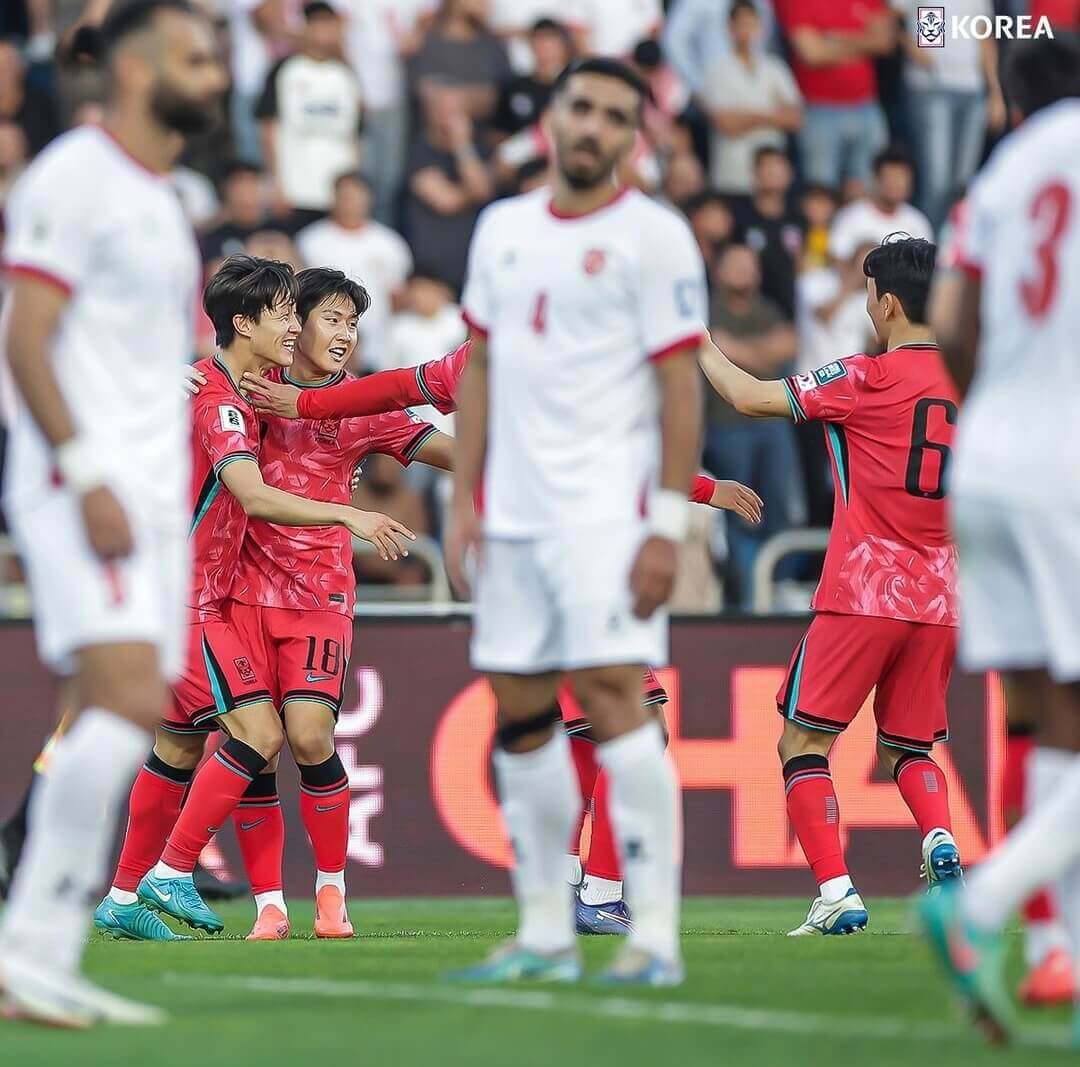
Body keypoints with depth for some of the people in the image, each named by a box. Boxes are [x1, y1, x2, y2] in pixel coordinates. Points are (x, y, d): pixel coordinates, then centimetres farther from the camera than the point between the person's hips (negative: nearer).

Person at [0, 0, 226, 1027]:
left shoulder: (159, 197, 20)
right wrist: (87, 478, -22)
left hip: (146, 490, 9)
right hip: (83, 480, -9)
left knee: (103, 725, 4)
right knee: (128, 700, -20)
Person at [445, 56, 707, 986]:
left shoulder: (652, 237, -4)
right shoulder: (503, 230, 14)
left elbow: (680, 387, -8)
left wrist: (668, 525, -15)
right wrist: (464, 499, 12)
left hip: (606, 508, -6)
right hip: (514, 510, 6)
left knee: (612, 694, -15)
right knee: (519, 713, 6)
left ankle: (656, 933, -13)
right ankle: (544, 933, 14)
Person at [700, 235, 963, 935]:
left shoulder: (867, 379, -9)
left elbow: (752, 398, -6)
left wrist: (698, 347, 9)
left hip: (862, 595, -5)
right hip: (940, 602, 6)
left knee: (804, 742, 4)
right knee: (908, 748, 19)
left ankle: (837, 894, -8)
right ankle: (942, 845, -10)